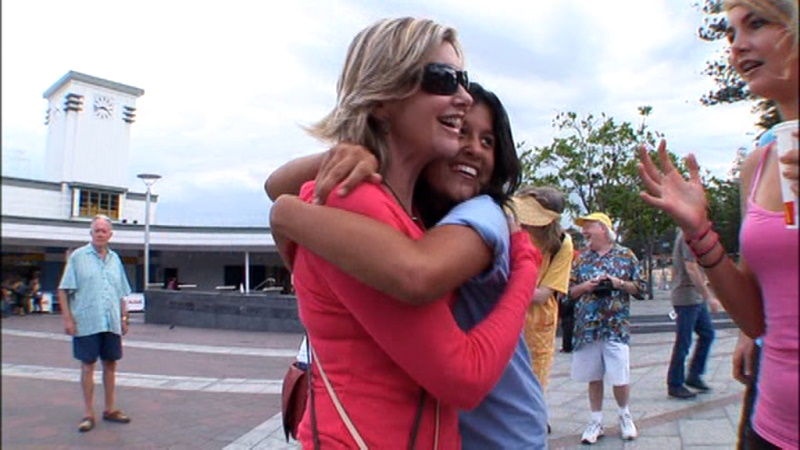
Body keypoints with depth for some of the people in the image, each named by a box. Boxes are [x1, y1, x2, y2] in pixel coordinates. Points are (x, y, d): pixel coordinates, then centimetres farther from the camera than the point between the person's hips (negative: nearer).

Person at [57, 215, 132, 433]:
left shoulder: (115, 259, 12)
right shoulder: (78, 256, 0)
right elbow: (64, 290, -3)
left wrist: (124, 317, 12)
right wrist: (67, 318, -11)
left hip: (112, 323, 4)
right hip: (86, 322, -4)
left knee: (110, 364, 10)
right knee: (87, 366, 2)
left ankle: (110, 409, 22)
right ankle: (89, 414, 13)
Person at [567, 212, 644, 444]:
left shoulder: (626, 255, 3)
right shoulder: (581, 258, 10)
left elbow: (639, 287, 4)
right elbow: (570, 291, 12)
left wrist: (619, 283, -12)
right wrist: (585, 286, -7)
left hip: (616, 326, -2)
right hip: (587, 326, 3)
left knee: (620, 377, 1)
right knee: (593, 376, 8)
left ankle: (625, 416, 27)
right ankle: (596, 421, 22)